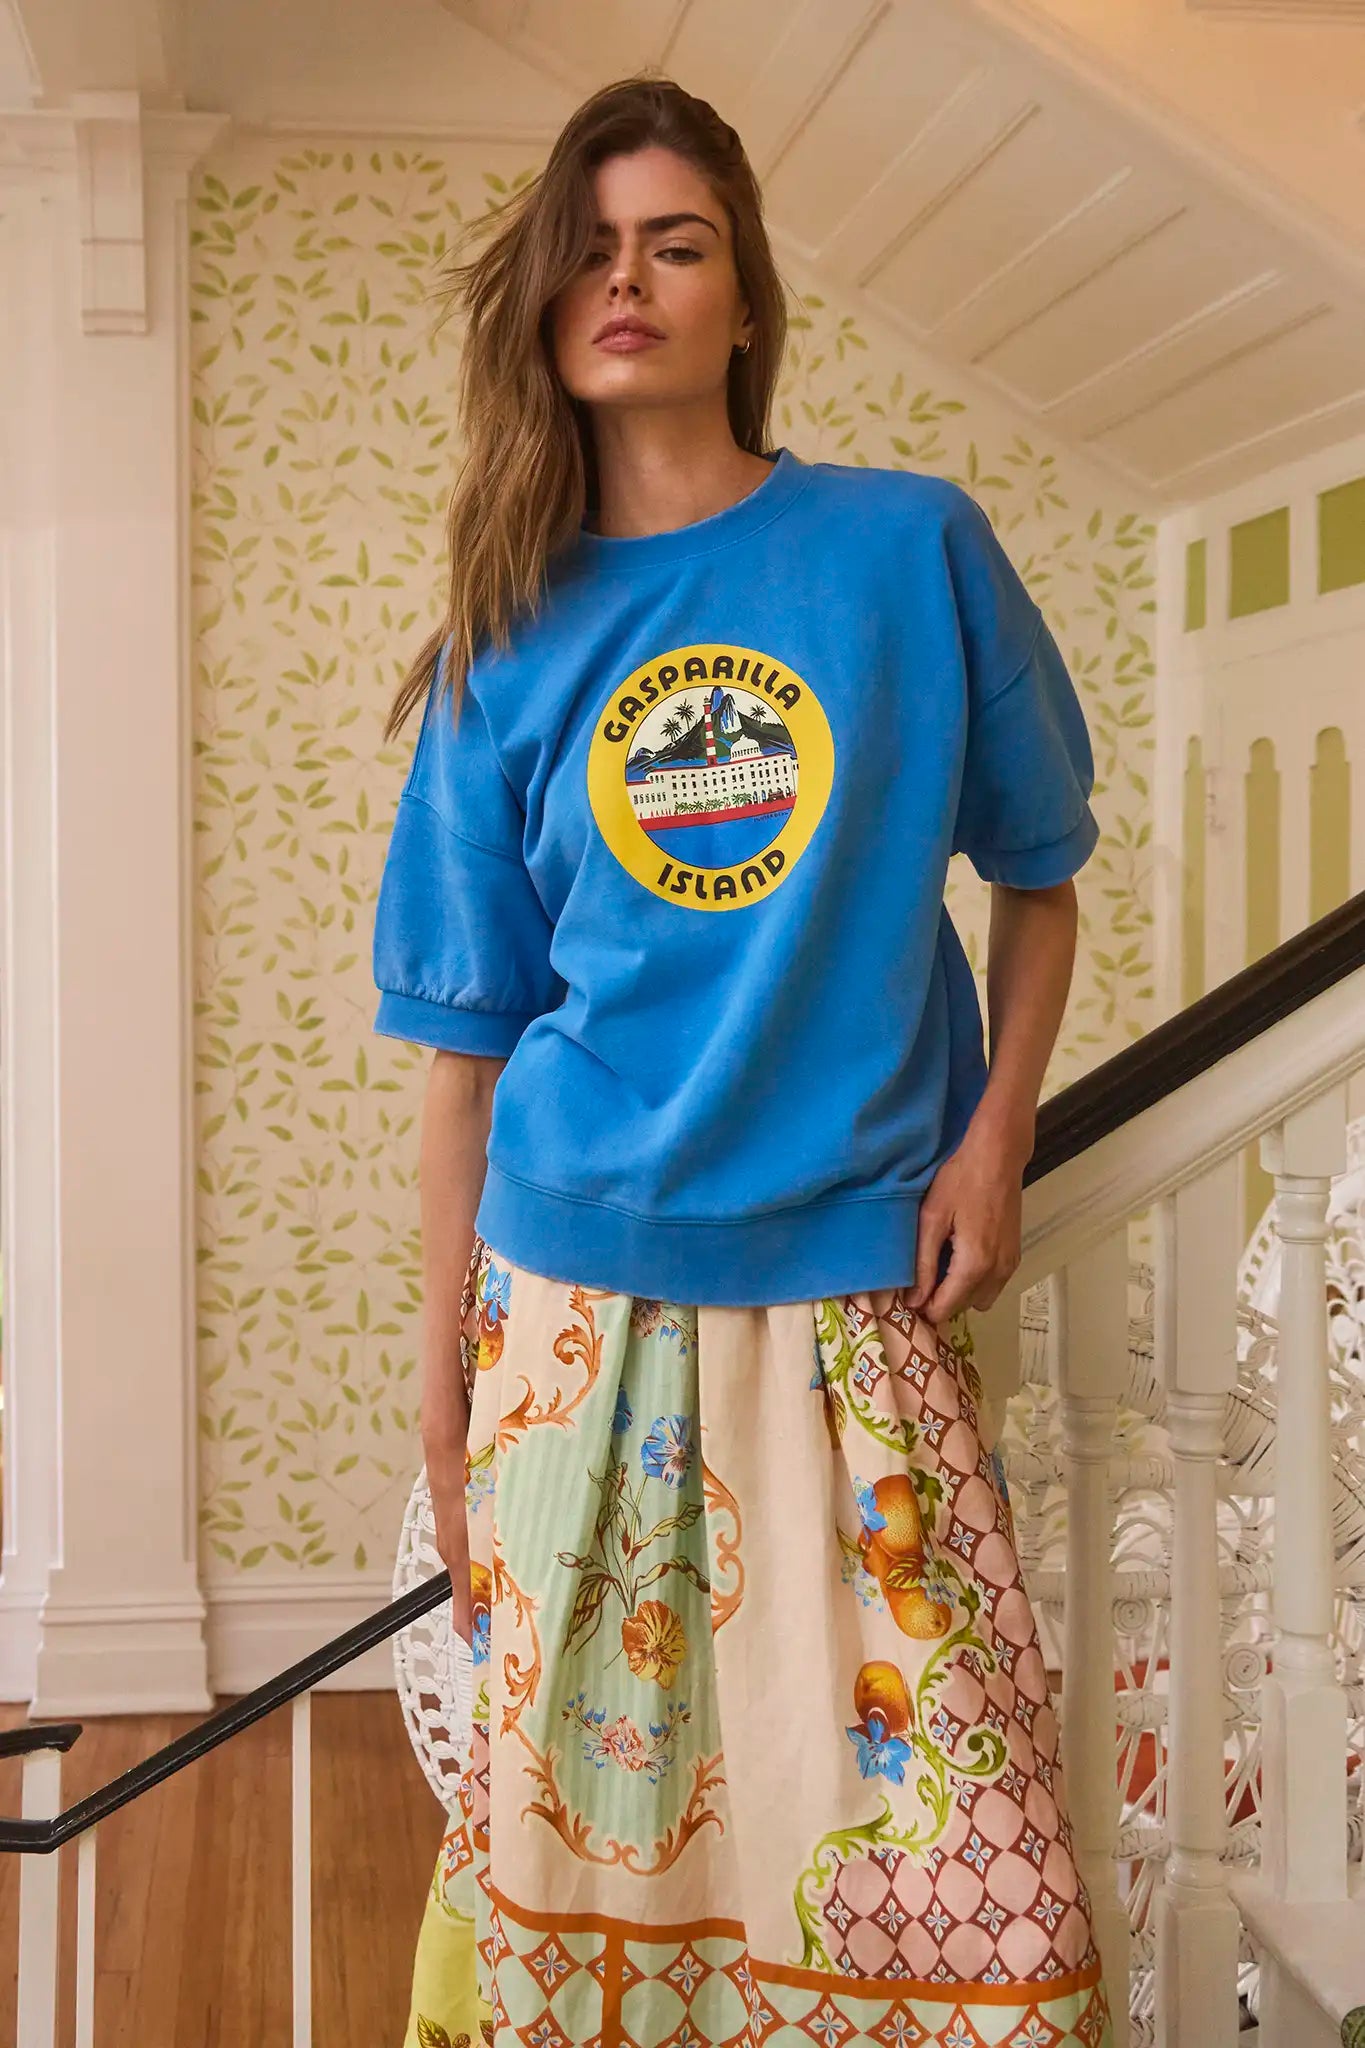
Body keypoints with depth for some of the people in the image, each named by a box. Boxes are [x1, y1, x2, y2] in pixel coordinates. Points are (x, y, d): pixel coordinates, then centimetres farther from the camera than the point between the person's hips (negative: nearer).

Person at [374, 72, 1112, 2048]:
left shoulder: (915, 550, 0)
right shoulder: (510, 641, 4)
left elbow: (1038, 872, 10)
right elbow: (467, 1032, 7)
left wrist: (994, 1135, -4)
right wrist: (445, 1363, 6)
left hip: (861, 1287, -1)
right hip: (580, 1291, 2)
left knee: (939, 1797, -1)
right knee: (577, 1776, 11)